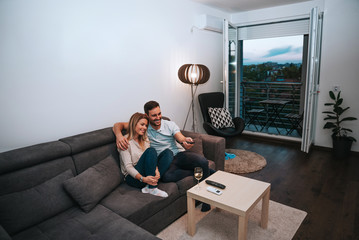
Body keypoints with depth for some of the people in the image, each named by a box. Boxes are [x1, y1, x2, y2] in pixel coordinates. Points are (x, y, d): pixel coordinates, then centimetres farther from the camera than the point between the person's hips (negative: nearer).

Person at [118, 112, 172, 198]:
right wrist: (143, 178, -31)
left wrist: (156, 169, -18)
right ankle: (151, 189, -27)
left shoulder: (145, 139, 16)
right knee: (151, 151, -27)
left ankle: (151, 184, -22)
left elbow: (151, 159, 5)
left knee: (168, 153, -11)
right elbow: (128, 167, -16)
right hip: (133, 178, -7)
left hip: (147, 174, 7)